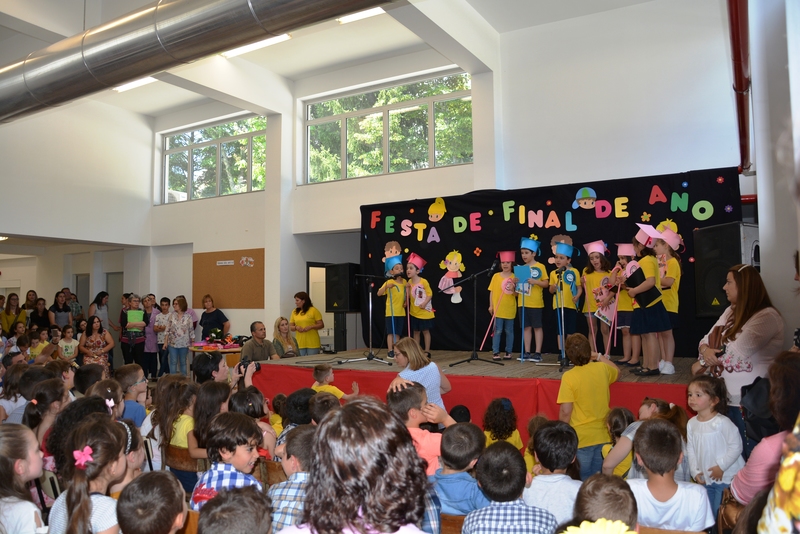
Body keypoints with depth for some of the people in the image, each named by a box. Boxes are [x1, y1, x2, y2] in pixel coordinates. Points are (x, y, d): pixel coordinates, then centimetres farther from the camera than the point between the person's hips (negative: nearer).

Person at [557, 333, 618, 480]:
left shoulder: (569, 377, -18)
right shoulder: (603, 369, -4)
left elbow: (565, 411, -19)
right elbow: (617, 372, 21)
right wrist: (600, 357, 29)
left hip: (581, 439, -4)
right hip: (604, 436, 5)